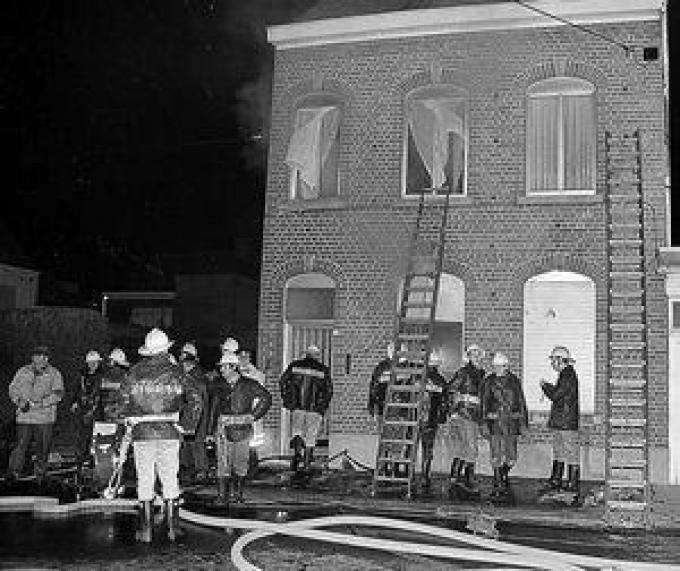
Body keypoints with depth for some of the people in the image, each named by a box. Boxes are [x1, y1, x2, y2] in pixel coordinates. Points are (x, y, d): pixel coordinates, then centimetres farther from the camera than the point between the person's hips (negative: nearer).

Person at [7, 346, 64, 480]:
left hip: (45, 417, 0)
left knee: (43, 448, 4)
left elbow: (58, 394, -6)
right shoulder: (23, 372, 10)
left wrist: (37, 403, -16)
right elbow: (13, 389, 10)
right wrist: (20, 401, -10)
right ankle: (13, 472, 6)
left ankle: (40, 474, 19)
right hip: (24, 415, 0)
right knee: (21, 445, -5)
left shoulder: (54, 374, 4)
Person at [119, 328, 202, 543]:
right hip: (169, 431, 0)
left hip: (141, 432, 0)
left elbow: (124, 398, -1)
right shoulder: (175, 372, 0)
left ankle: (146, 528, 9)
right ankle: (172, 526, 13)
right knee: (170, 478, 9)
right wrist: (187, 425, -1)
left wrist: (130, 422, 7)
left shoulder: (134, 372, 2)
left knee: (144, 479, 7)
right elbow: (195, 400, -6)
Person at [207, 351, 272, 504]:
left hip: (242, 429, -2)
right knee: (223, 462, -3)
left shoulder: (248, 384, -2)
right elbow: (214, 408, 11)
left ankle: (237, 492, 22)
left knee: (240, 463, 6)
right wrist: (210, 431, 8)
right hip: (223, 429, 2)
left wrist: (254, 416, -4)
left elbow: (266, 398, 1)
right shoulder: (221, 387, 8)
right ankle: (222, 494, 2)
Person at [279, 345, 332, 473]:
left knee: (297, 431, 13)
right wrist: (323, 406, 8)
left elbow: (283, 381, 1)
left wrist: (286, 400, 7)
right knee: (310, 435, 10)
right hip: (315, 409, -1)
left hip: (297, 406, 1)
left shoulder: (295, 365, 7)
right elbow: (328, 390, -2)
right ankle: (307, 464, 12)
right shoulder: (323, 370, 4)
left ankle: (297, 451, -15)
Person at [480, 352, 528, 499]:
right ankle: (498, 485, 7)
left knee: (511, 456, 6)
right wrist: (485, 422, -4)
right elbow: (484, 403, 3)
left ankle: (503, 475, 33)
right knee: (497, 456, -4)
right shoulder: (488, 382, 2)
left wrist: (523, 421, 7)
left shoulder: (514, 381, 7)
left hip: (511, 422, 2)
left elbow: (521, 402, 10)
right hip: (495, 422, -2)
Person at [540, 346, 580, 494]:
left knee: (571, 453, -3)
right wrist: (548, 387, 9)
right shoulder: (564, 374, 16)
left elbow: (555, 395, -20)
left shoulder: (568, 375, -15)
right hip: (559, 422, 10)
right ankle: (556, 481, 21)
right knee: (558, 452, 14)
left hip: (567, 422, -10)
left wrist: (545, 386, -4)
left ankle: (573, 484, 2)